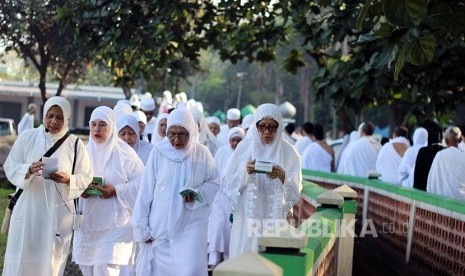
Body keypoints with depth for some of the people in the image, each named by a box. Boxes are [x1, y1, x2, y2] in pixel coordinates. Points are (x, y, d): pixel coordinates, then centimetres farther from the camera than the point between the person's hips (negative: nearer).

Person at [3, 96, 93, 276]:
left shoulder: (75, 144, 2)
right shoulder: (27, 137, 1)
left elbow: (86, 178, 2)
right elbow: (10, 167, -1)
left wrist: (67, 179, -19)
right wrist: (29, 170, -22)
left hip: (58, 213, 0)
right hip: (28, 210, 0)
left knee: (51, 260, 4)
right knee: (20, 260, 0)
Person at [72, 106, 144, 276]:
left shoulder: (124, 153, -6)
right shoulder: (85, 151, 7)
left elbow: (141, 182, -7)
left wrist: (116, 190, -18)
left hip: (115, 222, -5)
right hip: (87, 222, 5)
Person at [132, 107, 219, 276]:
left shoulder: (202, 153, -3)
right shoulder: (159, 152, -5)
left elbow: (214, 183, 7)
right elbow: (146, 190, -2)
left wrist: (197, 194, -13)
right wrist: (141, 225, -2)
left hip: (191, 225, 0)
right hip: (159, 225, 1)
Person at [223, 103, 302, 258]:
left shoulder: (288, 152, 2)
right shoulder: (244, 147, 2)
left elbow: (295, 192, -2)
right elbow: (229, 183, 1)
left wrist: (283, 177, -20)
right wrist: (246, 172, -16)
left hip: (274, 219, 0)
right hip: (246, 218, 0)